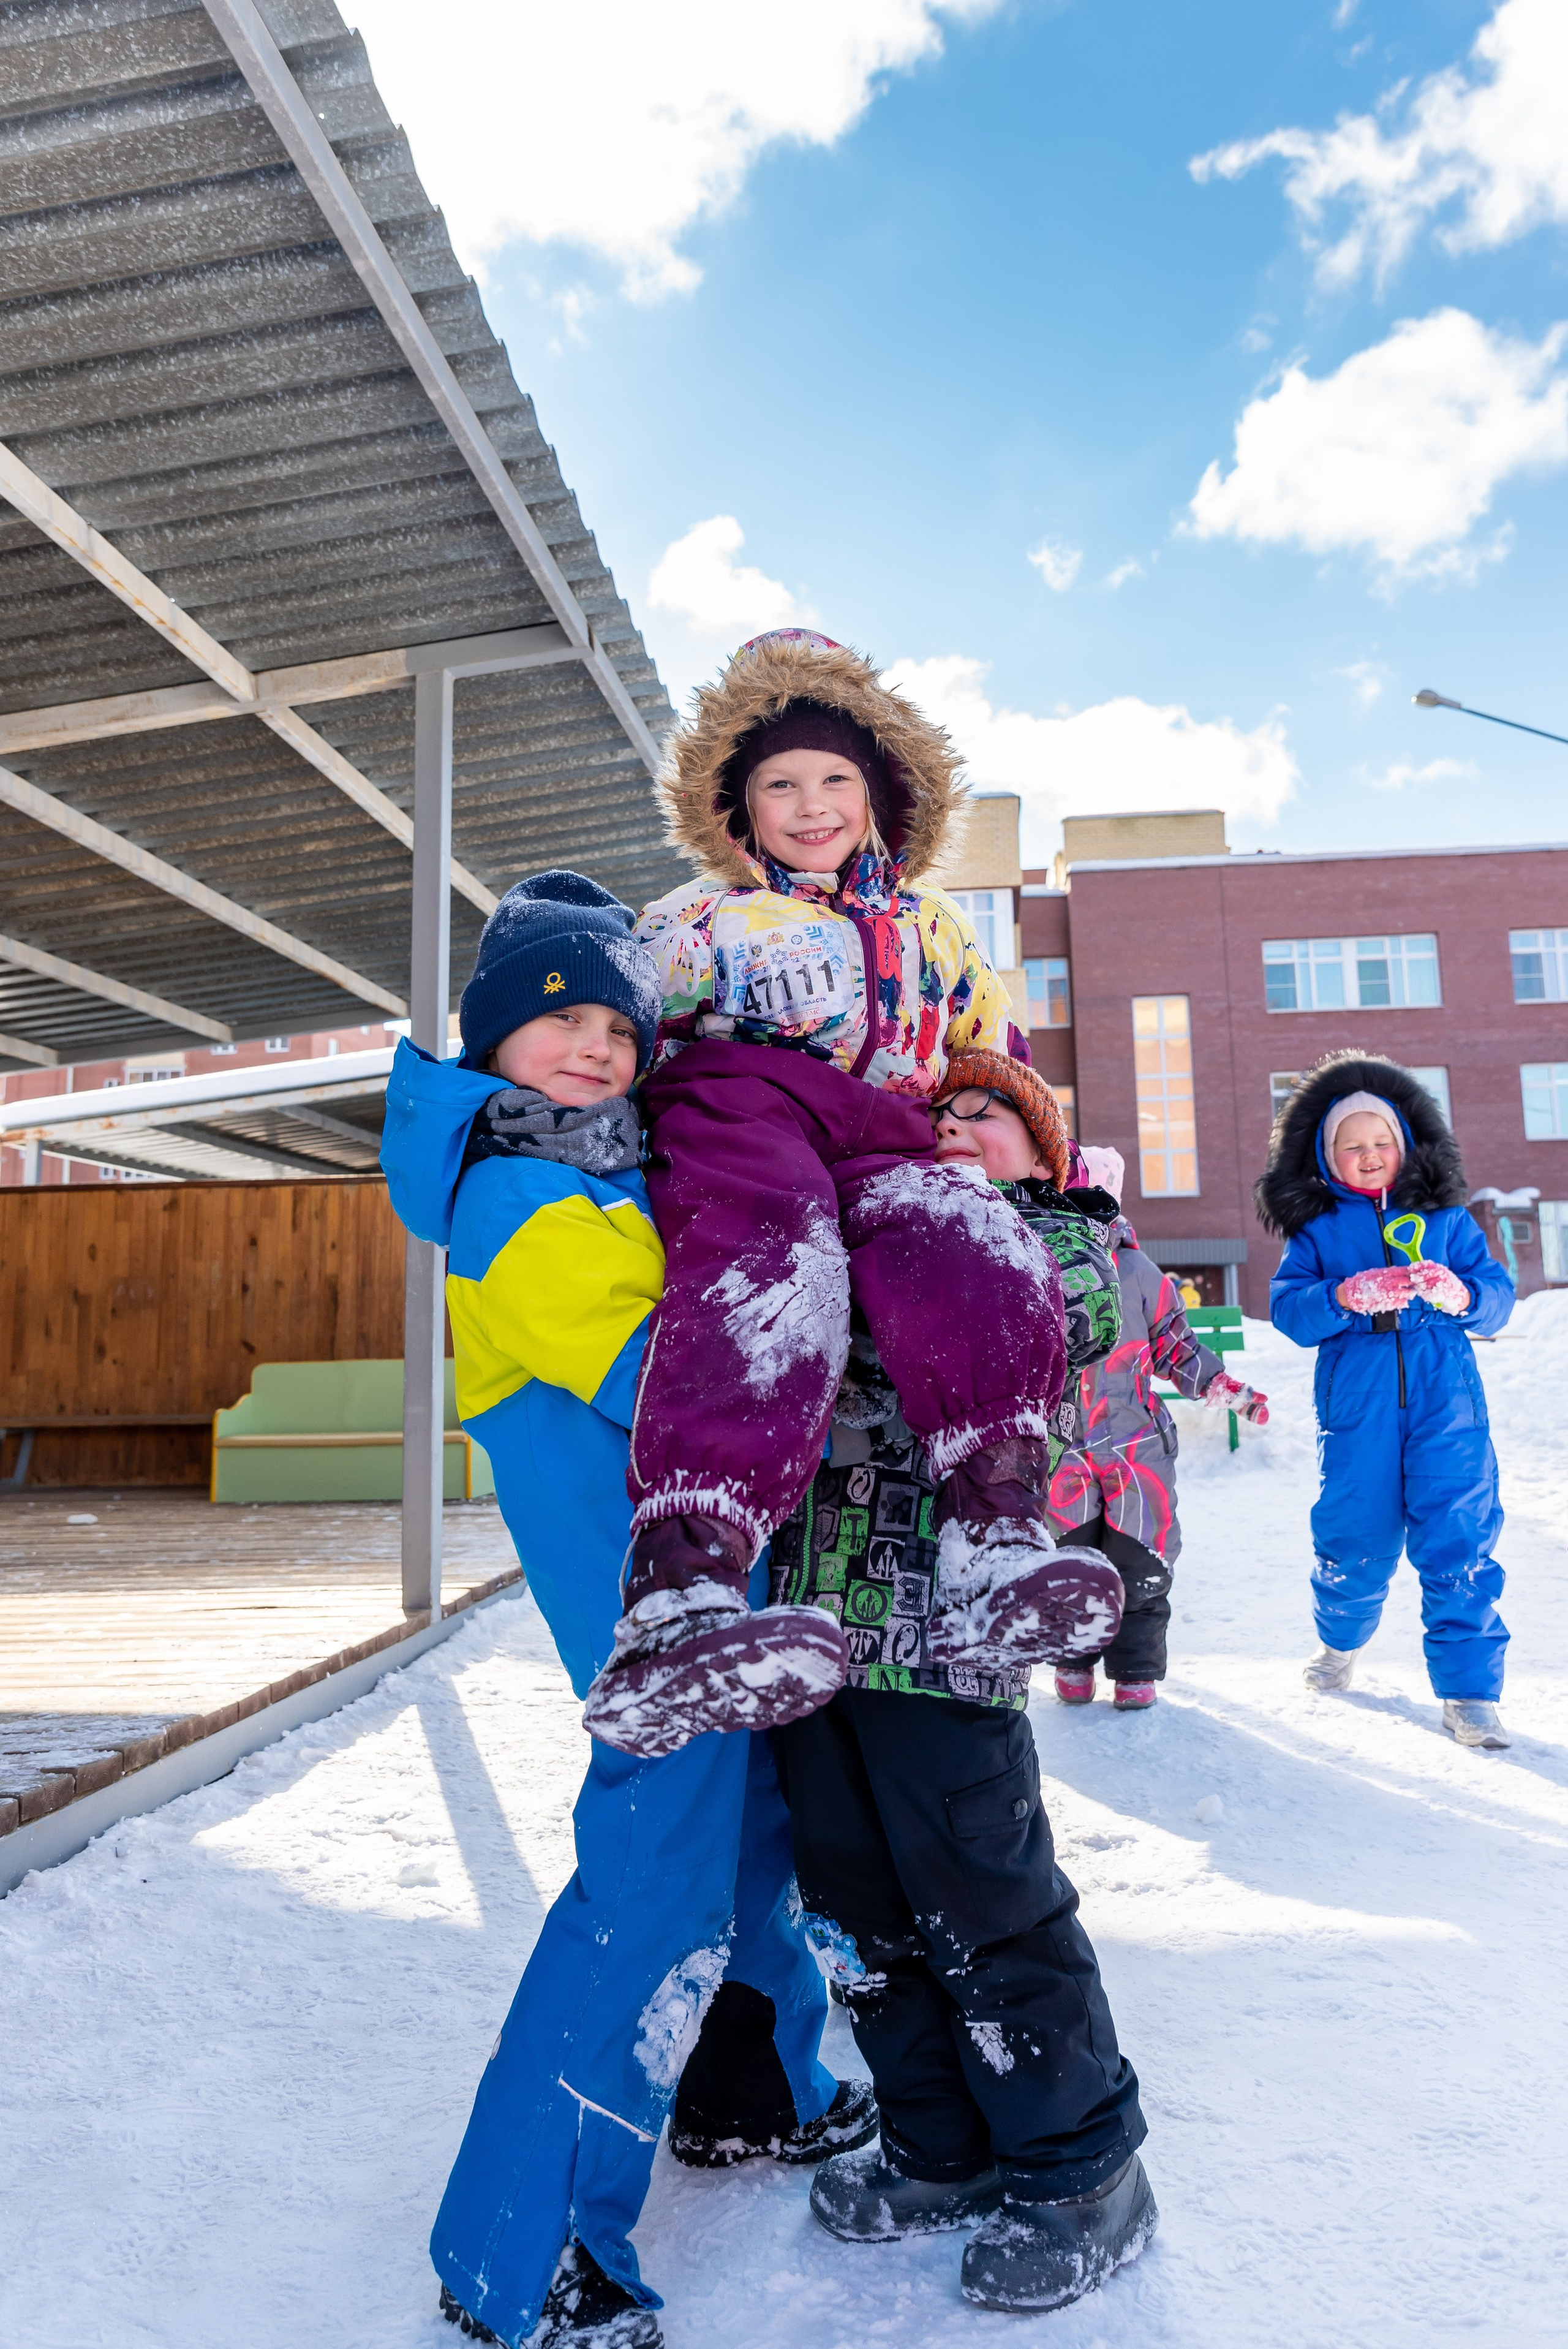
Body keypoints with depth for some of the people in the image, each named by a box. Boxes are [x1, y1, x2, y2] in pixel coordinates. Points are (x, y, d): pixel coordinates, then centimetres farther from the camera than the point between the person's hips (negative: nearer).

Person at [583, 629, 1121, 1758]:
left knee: (977, 1252, -35)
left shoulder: (935, 927, 33)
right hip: (735, 1115, -3)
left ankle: (995, 1538, -48)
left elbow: (999, 1067, 38)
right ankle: (678, 1592, -58)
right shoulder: (693, 920, 26)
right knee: (770, 1262, -40)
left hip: (887, 1147, 3)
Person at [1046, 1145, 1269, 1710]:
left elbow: (1176, 1346, 9)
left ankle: (1135, 1669, 19)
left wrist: (1227, 1388, 2)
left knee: (1140, 1564, 2)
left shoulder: (1138, 1273, 1)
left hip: (1135, 1442, 0)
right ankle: (1074, 1662, 27)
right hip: (1061, 1448, 0)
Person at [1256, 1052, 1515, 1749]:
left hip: (1445, 1402, 0)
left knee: (1458, 1542, -5)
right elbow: (1288, 1308, -4)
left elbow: (1498, 1294, 6)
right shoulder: (1316, 1230, 9)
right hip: (1356, 1407, 0)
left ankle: (1469, 1693, 6)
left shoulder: (1445, 1217, 12)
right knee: (1355, 1540, 6)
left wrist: (1460, 1294, -16)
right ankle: (1341, 1642, 35)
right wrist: (1346, 1297, -22)